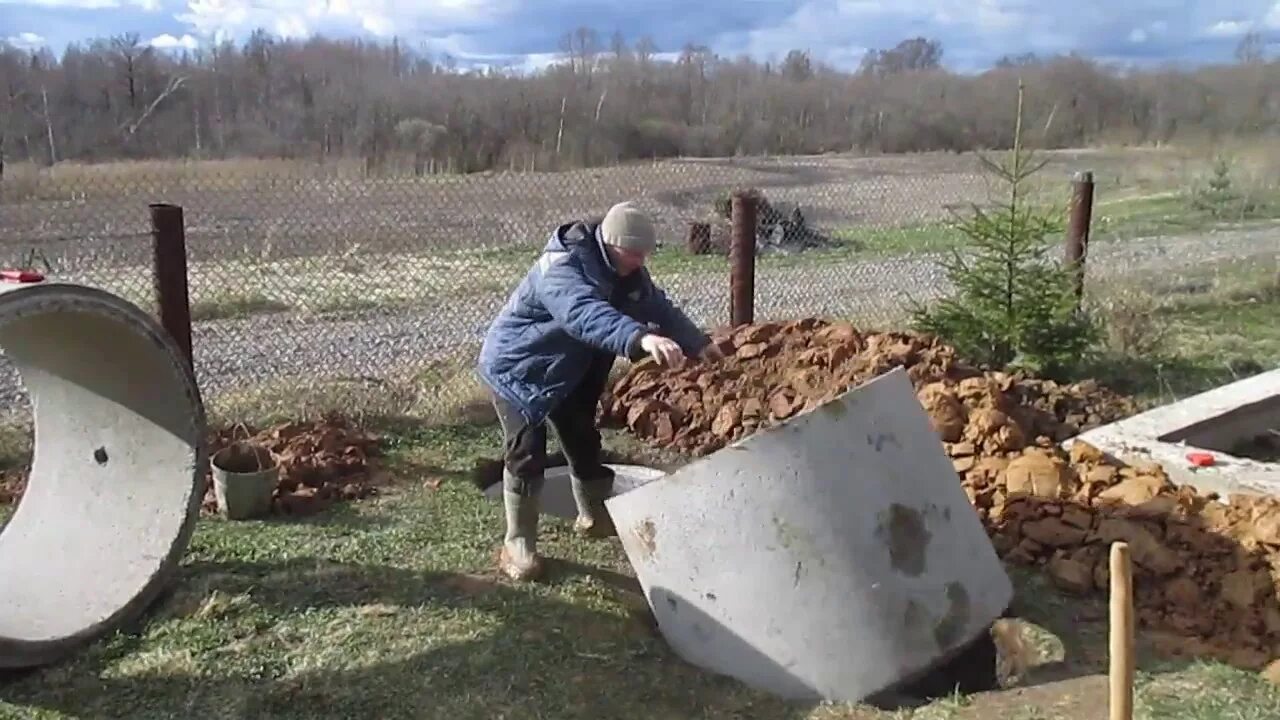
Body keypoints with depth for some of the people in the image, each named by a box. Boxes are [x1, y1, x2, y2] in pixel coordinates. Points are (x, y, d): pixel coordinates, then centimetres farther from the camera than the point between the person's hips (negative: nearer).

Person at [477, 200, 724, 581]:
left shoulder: (625, 270, -7)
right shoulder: (561, 268, -36)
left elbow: (658, 306, 4)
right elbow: (586, 314, -55)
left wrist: (698, 343, -4)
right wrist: (641, 338, -70)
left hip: (567, 370, 8)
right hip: (516, 367, -8)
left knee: (583, 440, 17)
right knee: (527, 452, -12)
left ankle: (594, 517, 39)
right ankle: (518, 544, 1)